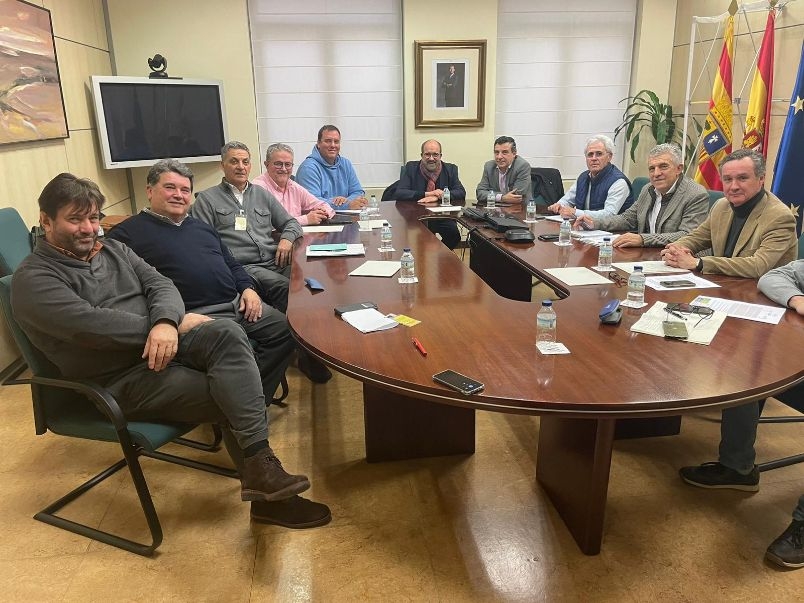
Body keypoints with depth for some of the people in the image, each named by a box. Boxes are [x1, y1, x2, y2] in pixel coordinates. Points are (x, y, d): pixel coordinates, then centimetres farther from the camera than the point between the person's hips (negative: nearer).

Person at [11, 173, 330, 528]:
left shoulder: (113, 250, 17)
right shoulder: (33, 279, -4)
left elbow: (160, 284, 4)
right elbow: (89, 324, -20)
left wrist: (166, 322, -21)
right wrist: (177, 324, -16)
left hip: (166, 340, 6)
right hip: (121, 379, -5)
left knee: (227, 334, -29)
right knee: (233, 401, -23)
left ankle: (261, 472, -31)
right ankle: (267, 496, -7)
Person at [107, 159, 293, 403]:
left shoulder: (202, 227, 26)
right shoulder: (128, 233, 1)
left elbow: (232, 265, 30)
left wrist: (248, 288, 8)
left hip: (238, 304, 8)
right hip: (198, 316, -8)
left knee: (287, 329, -3)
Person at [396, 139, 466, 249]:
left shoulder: (450, 169, 8)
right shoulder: (411, 168, 4)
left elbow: (461, 193, -1)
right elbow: (399, 193, -8)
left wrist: (437, 197, -17)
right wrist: (427, 194, -18)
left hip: (443, 217, 1)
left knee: (453, 234, -27)